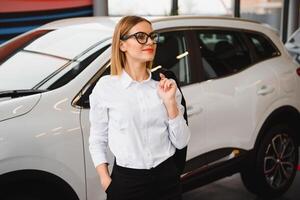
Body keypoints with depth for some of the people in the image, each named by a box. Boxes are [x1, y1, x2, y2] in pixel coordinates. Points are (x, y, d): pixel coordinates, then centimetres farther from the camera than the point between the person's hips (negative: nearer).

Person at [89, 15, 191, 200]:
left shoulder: (166, 85, 0)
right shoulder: (106, 86, -7)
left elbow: (181, 142, -2)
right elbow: (97, 141, 0)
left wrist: (170, 101, -12)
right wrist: (106, 182, -7)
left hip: (167, 178, 3)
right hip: (126, 181, -2)